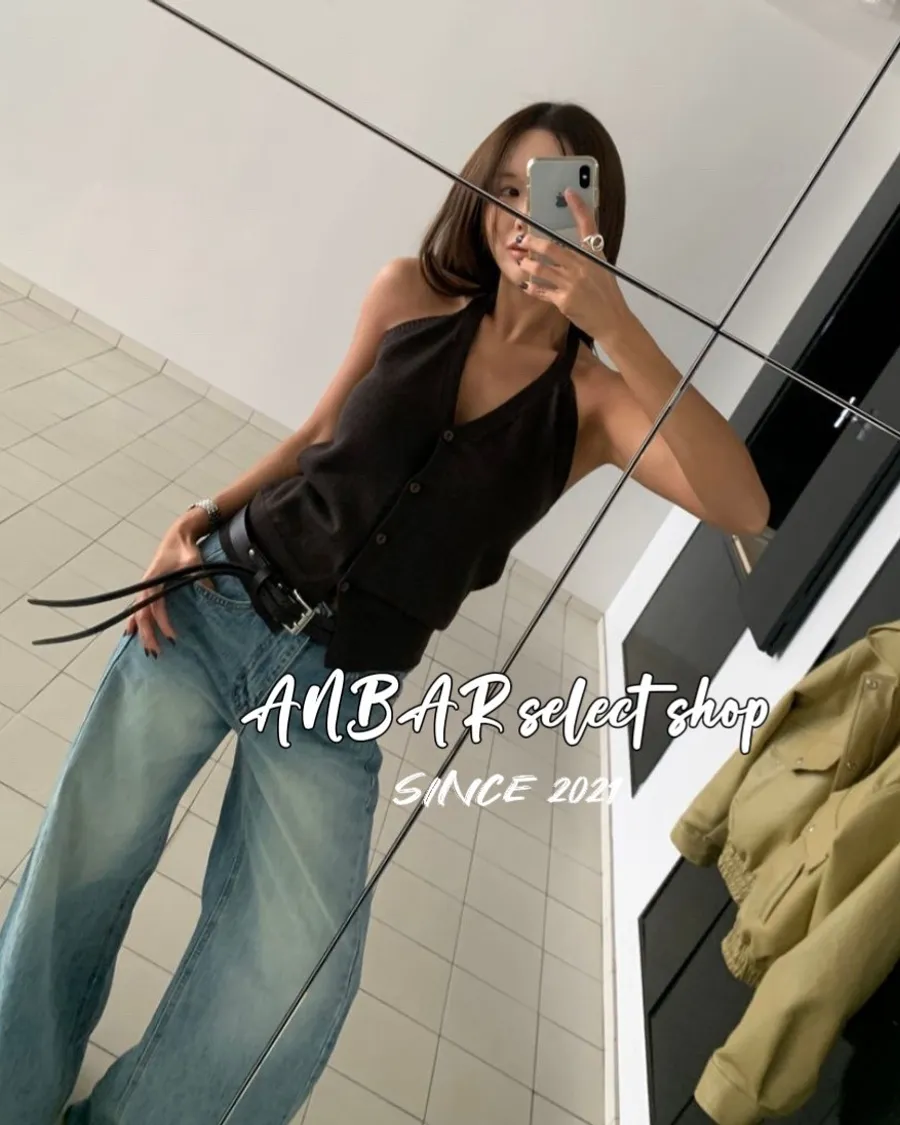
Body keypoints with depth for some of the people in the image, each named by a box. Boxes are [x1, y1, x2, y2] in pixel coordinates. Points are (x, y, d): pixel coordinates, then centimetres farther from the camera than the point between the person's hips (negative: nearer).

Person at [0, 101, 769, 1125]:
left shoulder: (594, 397, -3)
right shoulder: (410, 295, 4)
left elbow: (743, 509, -19)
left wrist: (620, 331, -26)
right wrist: (201, 519, 3)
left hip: (338, 689, -2)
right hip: (217, 601, 2)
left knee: (294, 987, -11)